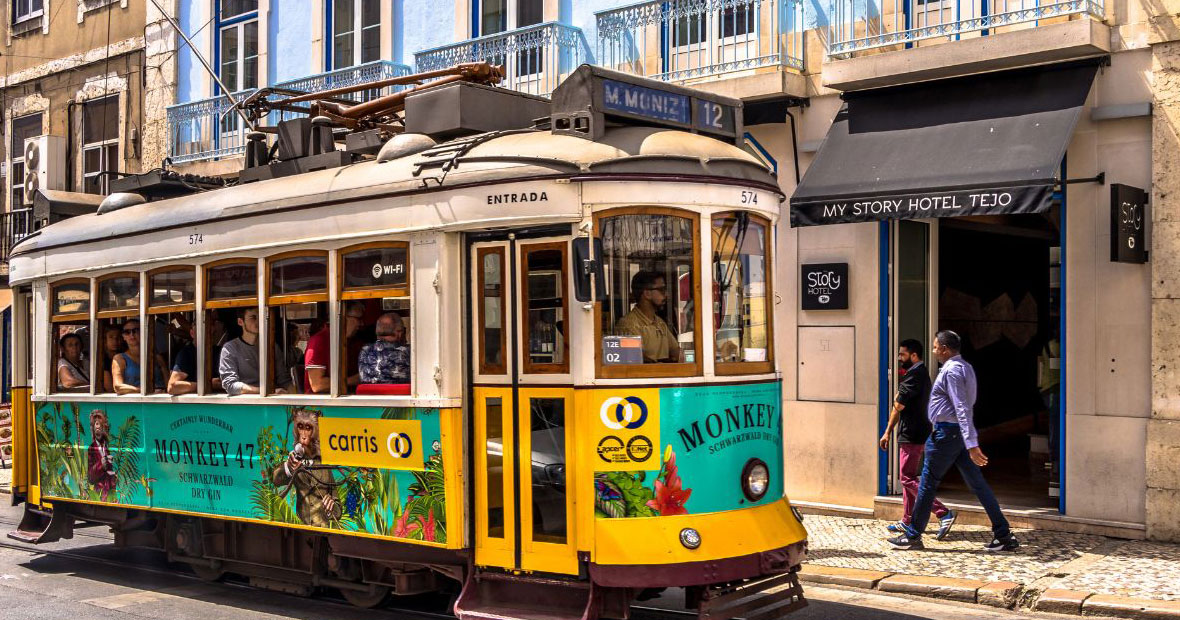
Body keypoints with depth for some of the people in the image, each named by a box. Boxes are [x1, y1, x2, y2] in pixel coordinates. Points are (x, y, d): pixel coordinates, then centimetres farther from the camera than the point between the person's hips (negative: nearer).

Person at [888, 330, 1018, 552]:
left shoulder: (951, 370, -17)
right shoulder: (965, 367, 14)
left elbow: (962, 409, -24)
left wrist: (972, 445, -29)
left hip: (947, 433, -9)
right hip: (960, 434, 9)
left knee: (928, 484, 1)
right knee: (977, 484, 7)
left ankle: (912, 536, 10)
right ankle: (1003, 535, 5)